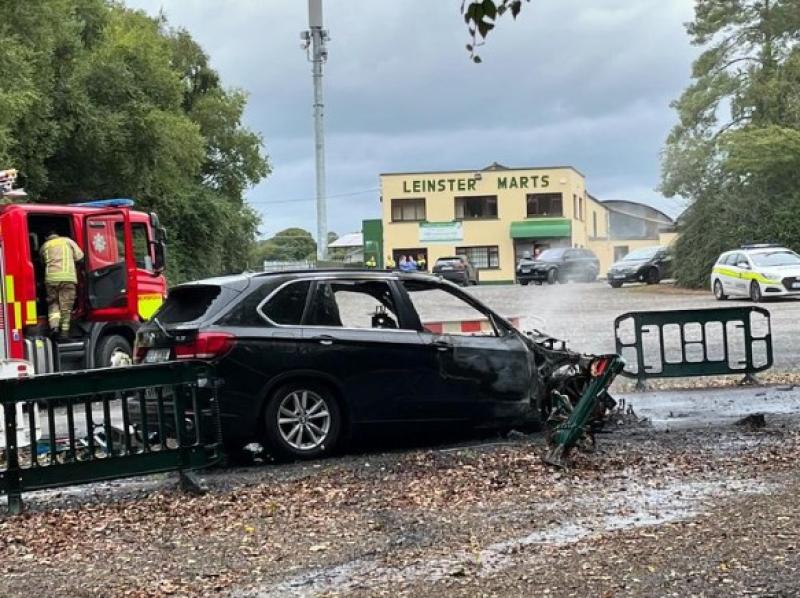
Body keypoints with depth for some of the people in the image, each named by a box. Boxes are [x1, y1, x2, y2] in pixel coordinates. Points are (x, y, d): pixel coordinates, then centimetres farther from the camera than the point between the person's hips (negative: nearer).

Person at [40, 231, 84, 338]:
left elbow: (43, 262, 23)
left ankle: (54, 326, -5)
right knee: (66, 305, 3)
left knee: (53, 303, 15)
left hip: (51, 278, 2)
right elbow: (79, 255, 13)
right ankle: (64, 329, 0)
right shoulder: (67, 241, 14)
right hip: (68, 277, -1)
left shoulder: (44, 246, 18)